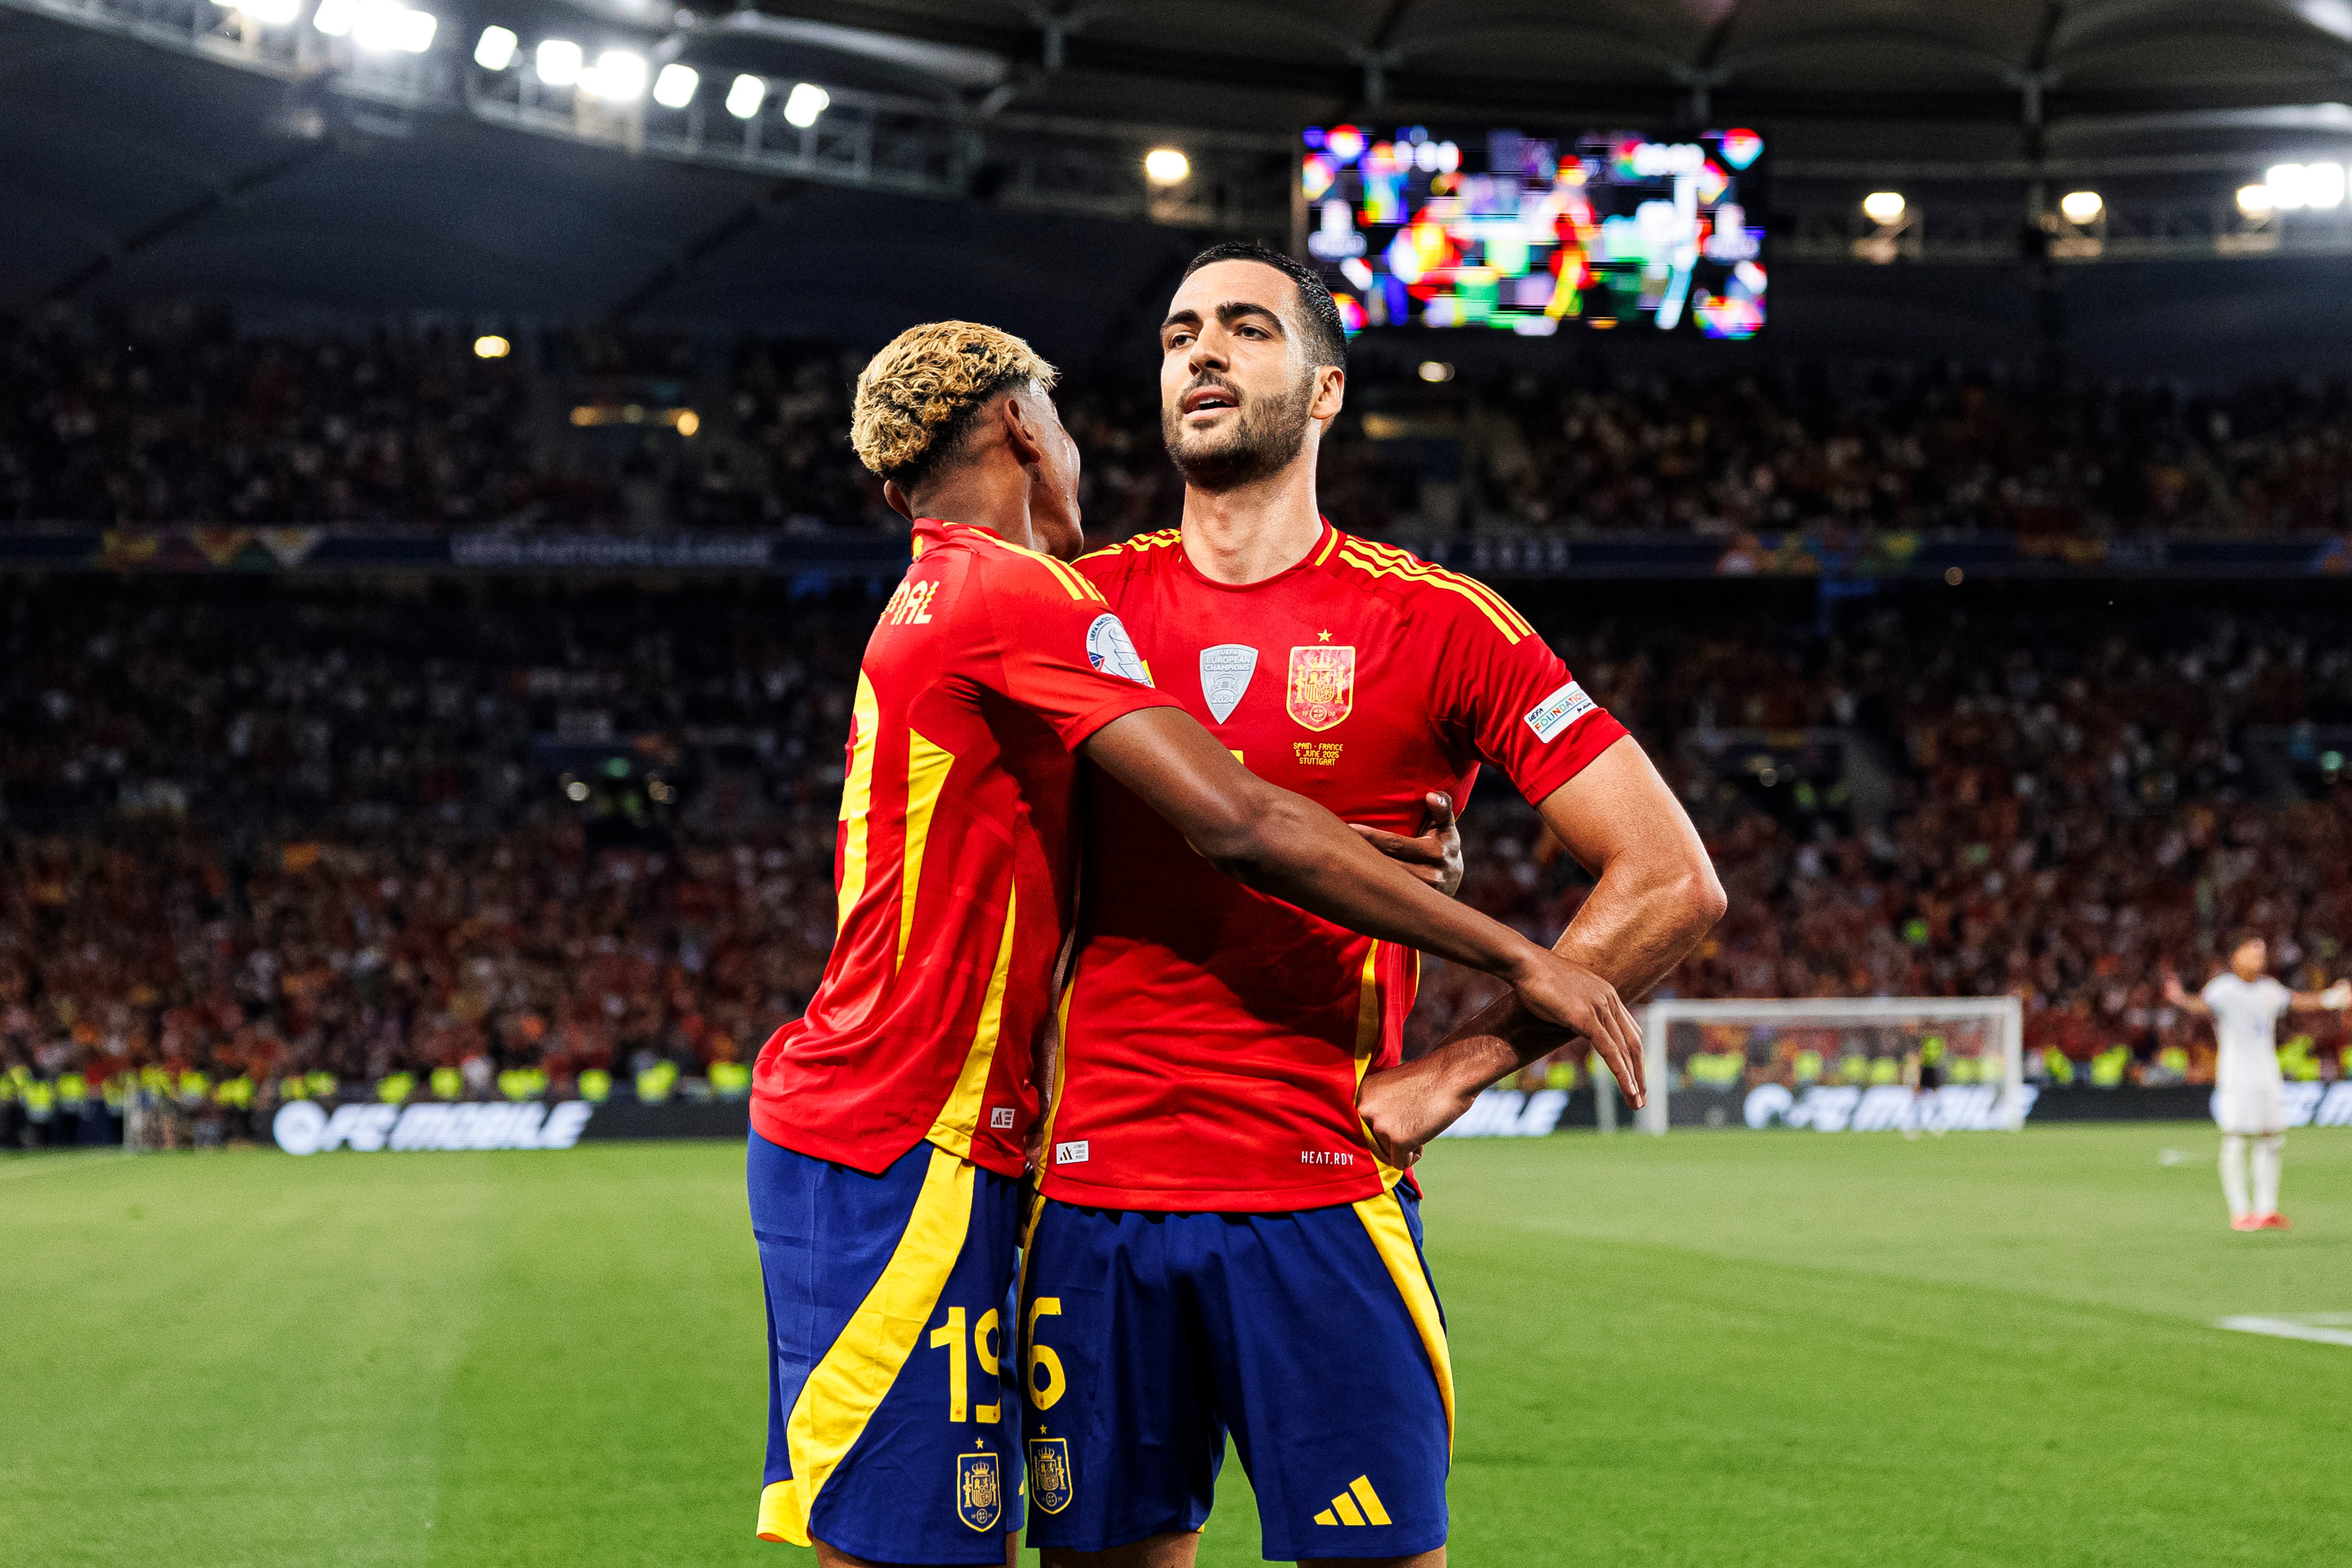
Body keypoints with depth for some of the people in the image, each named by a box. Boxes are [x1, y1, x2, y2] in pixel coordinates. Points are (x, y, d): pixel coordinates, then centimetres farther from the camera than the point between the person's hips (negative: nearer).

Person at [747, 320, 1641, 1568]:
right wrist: (1516, 959, -16)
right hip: (898, 1151, -10)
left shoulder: (931, 605, 19)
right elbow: (1236, 823, -21)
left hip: (845, 1131, 10)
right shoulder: (1014, 596, -11)